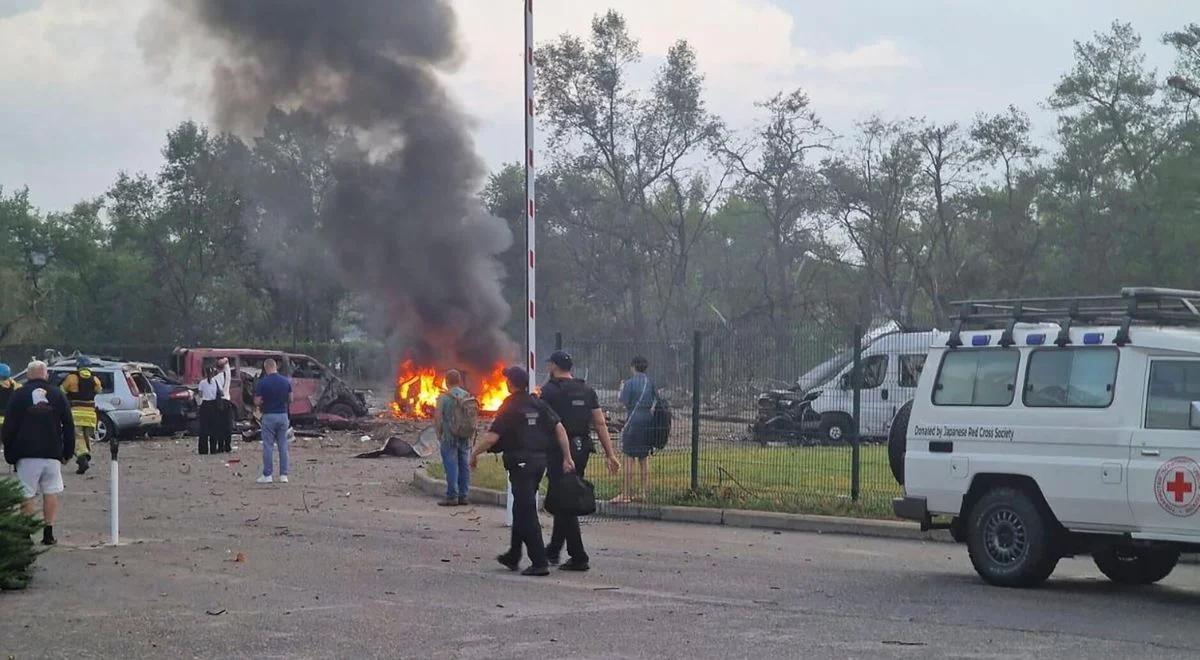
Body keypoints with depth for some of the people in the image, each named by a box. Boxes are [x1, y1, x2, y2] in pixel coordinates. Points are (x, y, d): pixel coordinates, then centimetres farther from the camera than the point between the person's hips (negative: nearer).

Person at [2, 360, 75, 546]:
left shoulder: (19, 395, 0)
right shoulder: (58, 395, 7)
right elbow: (69, 426, 9)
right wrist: (68, 453, 16)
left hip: (27, 455, -2)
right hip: (53, 454, 2)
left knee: (26, 495, 2)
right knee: (51, 492, 6)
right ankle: (48, 533, 2)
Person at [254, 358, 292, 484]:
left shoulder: (263, 382, -11)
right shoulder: (286, 381, 1)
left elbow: (257, 402, -10)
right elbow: (290, 399, 7)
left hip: (269, 416, -3)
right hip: (283, 415, 4)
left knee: (268, 446, 1)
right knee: (283, 446, 8)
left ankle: (267, 475, 2)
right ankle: (283, 475, 8)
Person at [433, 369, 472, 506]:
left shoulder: (443, 397, -10)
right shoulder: (468, 396, 6)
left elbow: (438, 418, -12)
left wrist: (439, 434, 1)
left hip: (449, 437, -5)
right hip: (465, 437, 5)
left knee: (451, 466, -4)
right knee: (464, 465, 9)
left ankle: (452, 497, -5)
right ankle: (463, 496, 12)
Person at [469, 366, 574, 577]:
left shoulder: (509, 407, -10)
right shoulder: (538, 404, 8)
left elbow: (492, 437, -16)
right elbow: (560, 429, 2)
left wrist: (475, 453, -2)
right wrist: (567, 457, 3)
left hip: (521, 463, -7)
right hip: (540, 460, 7)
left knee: (527, 513, -5)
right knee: (521, 510, 19)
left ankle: (540, 563, -9)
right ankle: (513, 557, 29)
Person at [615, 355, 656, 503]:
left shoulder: (630, 383, -8)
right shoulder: (651, 382, 8)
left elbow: (624, 404, -9)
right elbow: (656, 401, 9)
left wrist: (622, 389, 5)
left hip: (634, 420, -6)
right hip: (649, 421, 6)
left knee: (629, 457, -3)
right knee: (644, 457, 12)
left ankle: (625, 494, -5)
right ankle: (643, 492, 13)